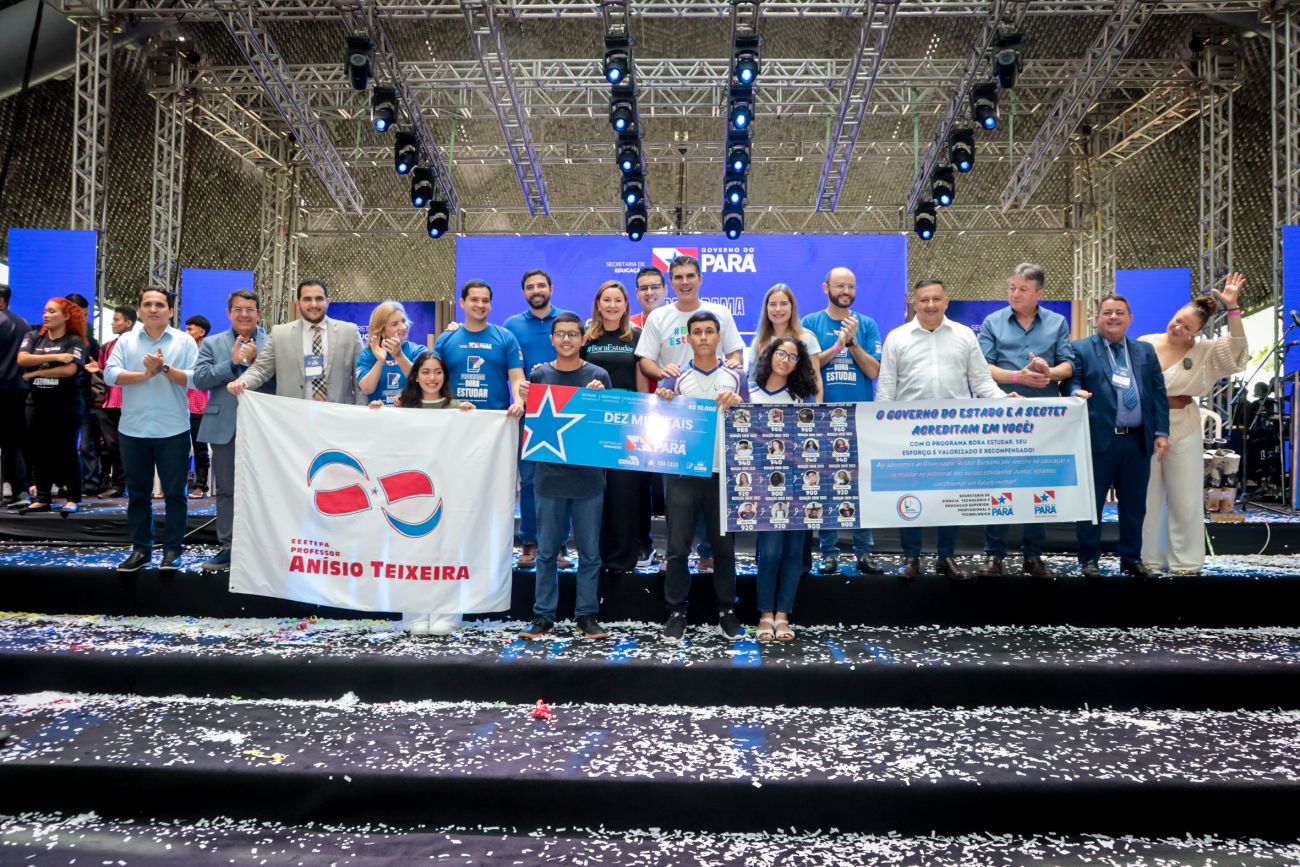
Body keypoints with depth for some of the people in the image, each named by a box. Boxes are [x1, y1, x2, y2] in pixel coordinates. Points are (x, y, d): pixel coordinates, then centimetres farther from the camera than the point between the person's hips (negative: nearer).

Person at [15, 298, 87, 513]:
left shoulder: (74, 340, -4)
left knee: (66, 450, -1)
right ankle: (42, 498, 15)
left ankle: (73, 498, 5)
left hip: (66, 403, -4)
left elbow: (69, 369, -17)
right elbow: (22, 359, -9)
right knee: (40, 451, 8)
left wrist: (34, 373, -9)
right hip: (37, 402, 4)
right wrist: (54, 357, -17)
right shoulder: (33, 336, 8)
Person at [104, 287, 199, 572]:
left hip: (173, 431, -2)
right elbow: (110, 374, -4)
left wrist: (165, 369, -17)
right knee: (137, 494, 10)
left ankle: (172, 550, 11)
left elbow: (196, 378, -8)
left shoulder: (184, 341, 2)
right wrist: (146, 374, -14)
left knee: (174, 493, 2)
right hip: (133, 431, 2)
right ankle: (140, 549, 20)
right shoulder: (126, 341, 8)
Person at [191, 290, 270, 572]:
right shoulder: (212, 344, 9)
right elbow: (199, 379, -3)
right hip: (224, 428, 2)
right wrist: (233, 362, -11)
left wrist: (255, 362, -16)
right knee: (226, 491, 8)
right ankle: (228, 548, 15)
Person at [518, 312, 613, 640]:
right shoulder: (539, 375, 6)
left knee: (590, 552, 6)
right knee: (546, 551, 7)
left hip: (588, 476, -1)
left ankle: (586, 615, 15)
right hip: (550, 475, 1)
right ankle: (543, 615, 15)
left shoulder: (598, 376, 3)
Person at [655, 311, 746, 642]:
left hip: (723, 472, 1)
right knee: (678, 546, 1)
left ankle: (727, 610, 19)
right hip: (684, 473, 0)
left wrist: (737, 404, -16)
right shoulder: (676, 378, 6)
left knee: (724, 545, 7)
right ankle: (677, 612, 12)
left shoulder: (735, 378, 8)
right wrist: (662, 401, -23)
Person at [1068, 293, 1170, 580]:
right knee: (1091, 502, 1)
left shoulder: (1146, 351, 15)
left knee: (1134, 503, 10)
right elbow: (1072, 382, -3)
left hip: (1138, 440, 4)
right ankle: (1090, 559, 11)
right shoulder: (1081, 349, 4)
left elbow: (1158, 393, 12)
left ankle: (1131, 559, 21)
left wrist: (1161, 432, 4)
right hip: (1098, 438, -4)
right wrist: (1077, 393, -27)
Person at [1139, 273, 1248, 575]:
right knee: (1147, 498, 9)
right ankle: (1149, 559, 19)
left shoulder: (1203, 352, -3)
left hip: (1183, 429, 0)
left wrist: (1232, 308, -26)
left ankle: (1185, 562, 17)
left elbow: (1237, 350, -19)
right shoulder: (1144, 344, -2)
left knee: (1185, 498, 5)